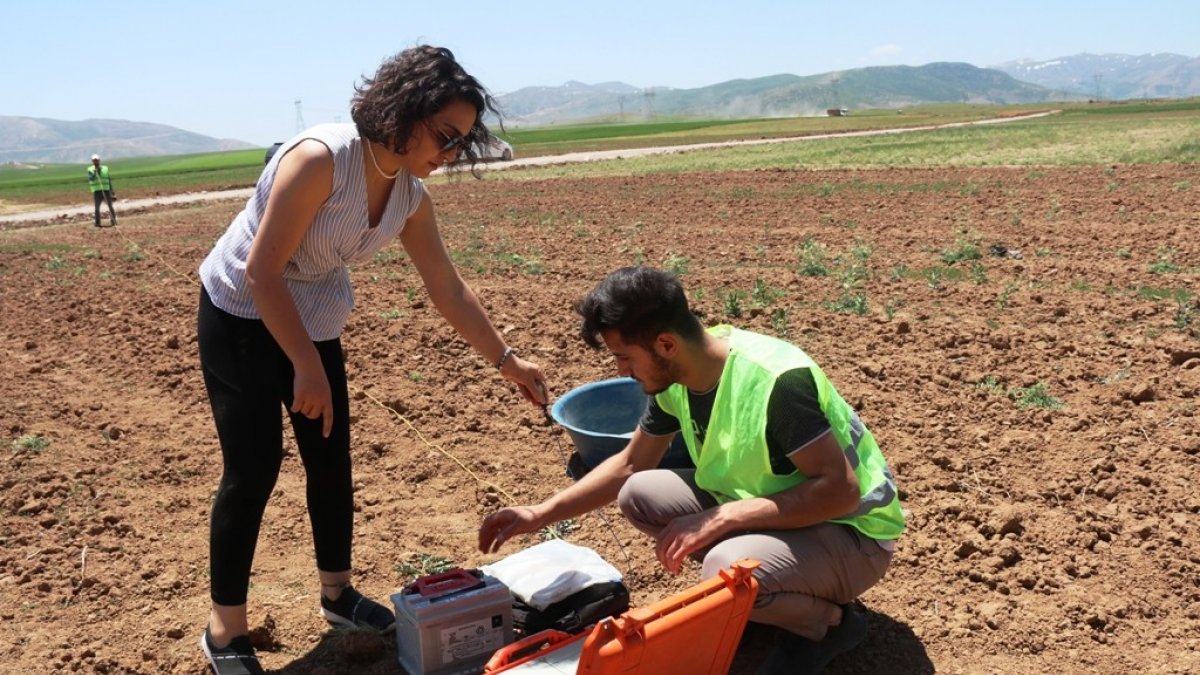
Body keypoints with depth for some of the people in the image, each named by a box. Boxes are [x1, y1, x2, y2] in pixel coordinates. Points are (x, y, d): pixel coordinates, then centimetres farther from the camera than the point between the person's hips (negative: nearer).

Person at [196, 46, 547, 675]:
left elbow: (450, 291, 2)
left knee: (331, 459, 10)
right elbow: (262, 269, -28)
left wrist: (506, 359, 2)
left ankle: (337, 591, 29)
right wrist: (307, 368, -26)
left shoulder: (411, 196, -7)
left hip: (314, 323, 7)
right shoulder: (321, 157, -29)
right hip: (242, 316, -7)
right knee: (253, 468, -7)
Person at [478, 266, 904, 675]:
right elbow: (630, 465, 7)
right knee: (640, 495, -7)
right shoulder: (673, 376, -7)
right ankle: (765, 596, 6)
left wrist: (718, 519, -32)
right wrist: (541, 515, 0)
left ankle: (831, 621, -3)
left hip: (850, 532, -7)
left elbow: (840, 490, -30)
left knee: (727, 568, -35)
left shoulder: (777, 380, -32)